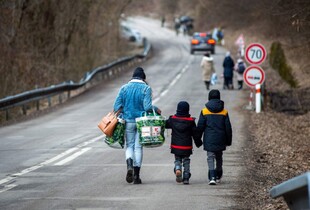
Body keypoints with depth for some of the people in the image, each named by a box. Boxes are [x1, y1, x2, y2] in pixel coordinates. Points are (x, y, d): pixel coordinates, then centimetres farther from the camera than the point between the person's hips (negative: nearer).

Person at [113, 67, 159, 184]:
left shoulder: (124, 88, 1)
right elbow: (147, 106, -15)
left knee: (129, 145, 12)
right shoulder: (146, 88, -6)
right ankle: (136, 176, 5)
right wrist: (156, 109, 3)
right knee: (138, 147, 6)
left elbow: (117, 106, -2)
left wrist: (120, 114, 16)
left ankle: (129, 166, -17)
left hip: (128, 121, 1)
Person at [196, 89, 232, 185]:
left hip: (209, 140, -2)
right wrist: (228, 141, 12)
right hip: (220, 140, 2)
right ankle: (218, 176, 32)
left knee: (210, 157, -3)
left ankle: (212, 177, -20)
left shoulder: (204, 111, -3)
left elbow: (200, 127, -2)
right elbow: (228, 128, 3)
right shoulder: (224, 112, 1)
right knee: (219, 158, 19)